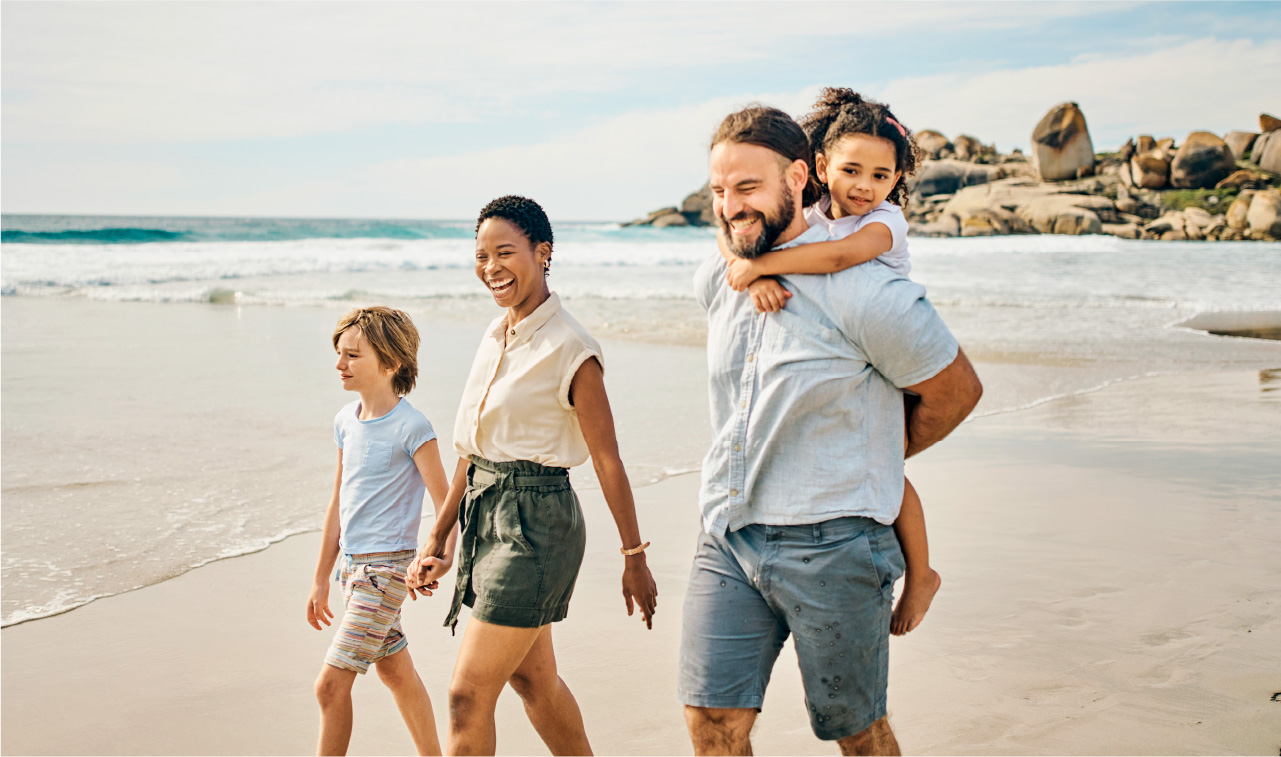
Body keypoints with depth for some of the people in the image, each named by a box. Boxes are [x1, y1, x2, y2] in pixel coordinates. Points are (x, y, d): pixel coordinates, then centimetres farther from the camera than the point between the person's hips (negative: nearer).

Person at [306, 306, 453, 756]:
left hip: (386, 566, -8)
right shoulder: (346, 421, 7)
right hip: (353, 565, 8)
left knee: (331, 684, -9)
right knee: (396, 672, 17)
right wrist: (321, 580, 17)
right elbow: (338, 504, 14)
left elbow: (445, 502, -14)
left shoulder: (411, 427, -14)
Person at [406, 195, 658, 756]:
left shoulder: (570, 350, -14)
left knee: (468, 697, -6)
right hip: (486, 517, 9)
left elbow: (607, 459, -11)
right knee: (533, 679, 19)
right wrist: (437, 539, 16)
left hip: (536, 522, -9)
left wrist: (634, 557, -7)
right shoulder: (495, 338, 10)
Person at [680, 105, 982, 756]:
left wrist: (880, 455, 11)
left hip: (830, 547, -5)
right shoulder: (715, 280, 5)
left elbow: (956, 390, -1)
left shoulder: (863, 292, -14)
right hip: (726, 538, 5)